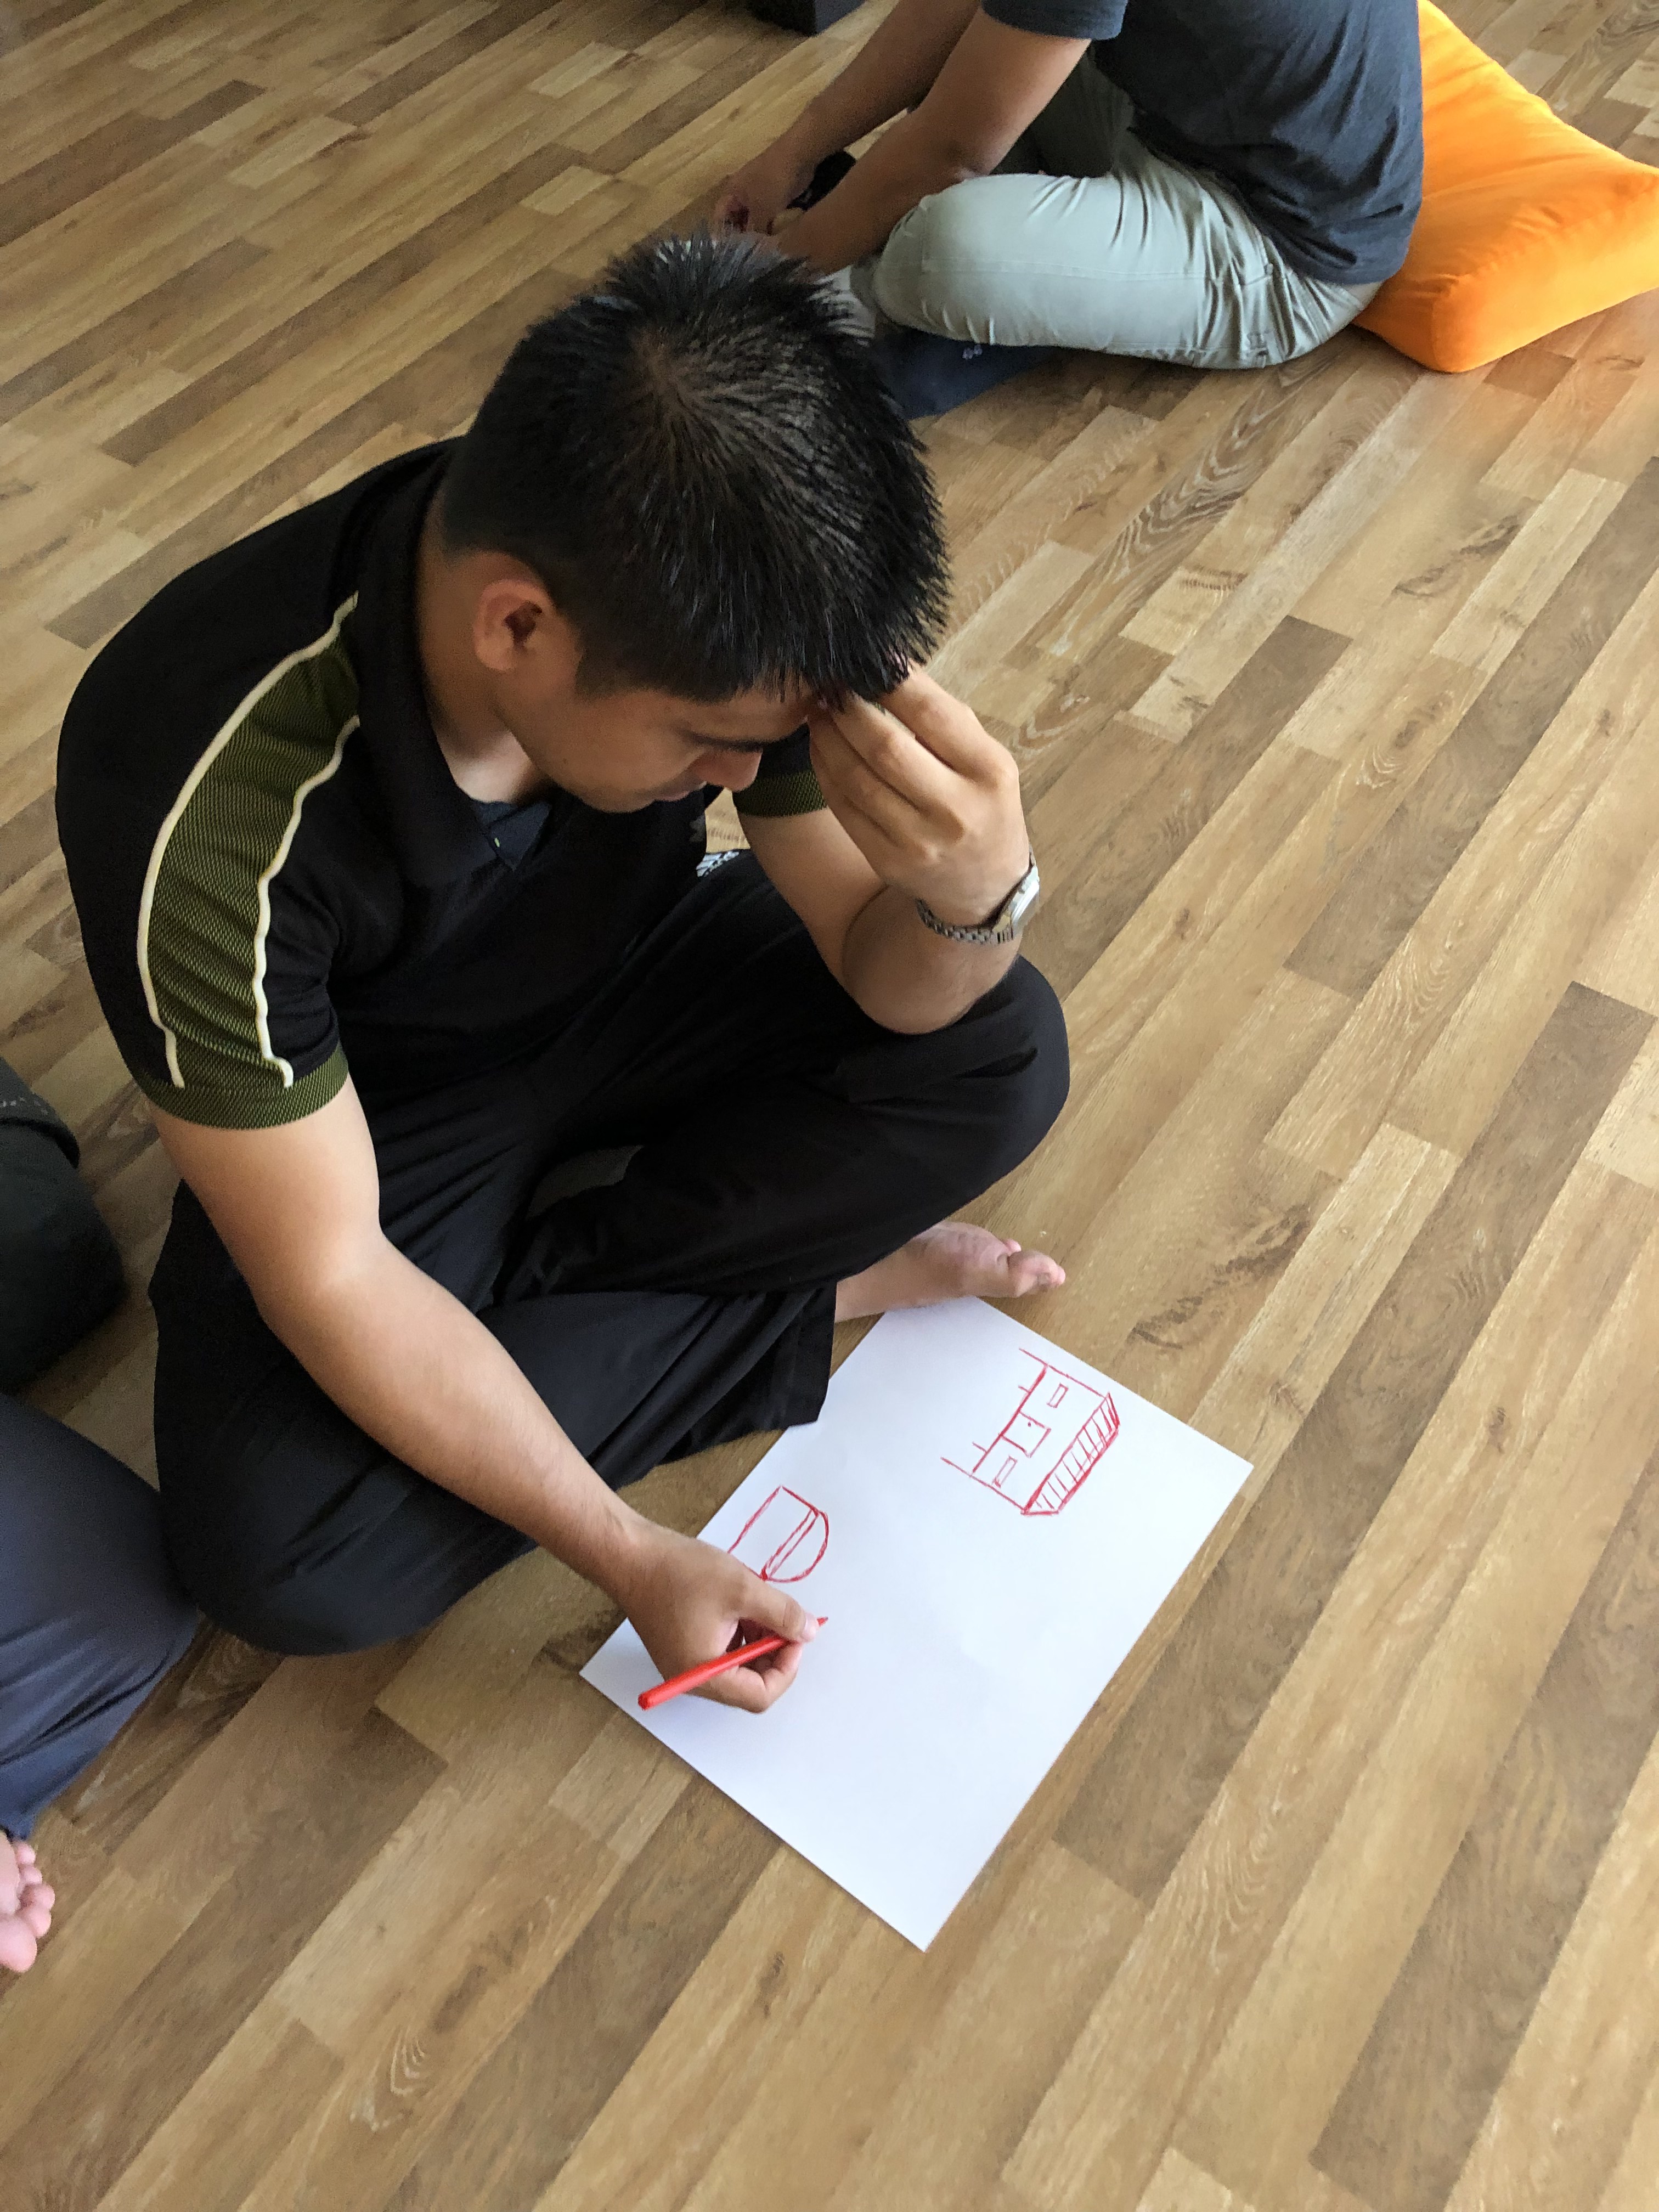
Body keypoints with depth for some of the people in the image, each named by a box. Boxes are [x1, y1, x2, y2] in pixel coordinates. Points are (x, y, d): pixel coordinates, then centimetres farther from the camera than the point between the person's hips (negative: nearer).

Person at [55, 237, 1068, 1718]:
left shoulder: (710, 611, -25)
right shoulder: (200, 804, -37)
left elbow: (886, 981, -16)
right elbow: (329, 1279, -27)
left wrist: (979, 892, -40)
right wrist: (632, 1557, -25)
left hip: (626, 994, 3)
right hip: (369, 1099, -2)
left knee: (1004, 1054, -18)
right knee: (282, 1561, -25)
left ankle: (529, 1278, -8)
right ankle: (812, 1293, -9)